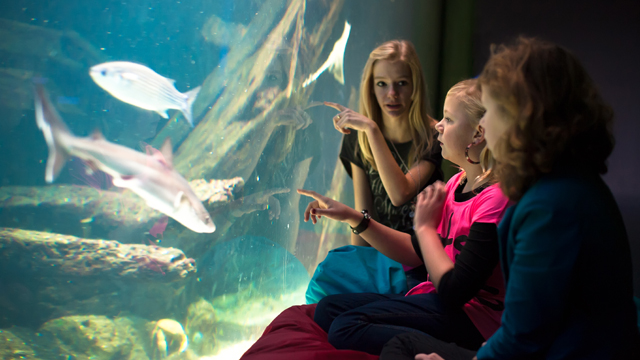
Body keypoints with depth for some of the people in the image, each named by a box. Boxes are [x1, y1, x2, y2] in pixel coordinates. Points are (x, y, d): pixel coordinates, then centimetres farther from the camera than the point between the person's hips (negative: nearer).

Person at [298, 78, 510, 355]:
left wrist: (425, 226, -9)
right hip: (436, 301, 10)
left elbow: (453, 291, -23)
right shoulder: (457, 182, 10)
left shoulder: (496, 198, -20)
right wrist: (351, 216, 9)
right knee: (328, 308, 4)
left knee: (346, 328, -24)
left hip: (471, 316, -10)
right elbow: (417, 253, 15)